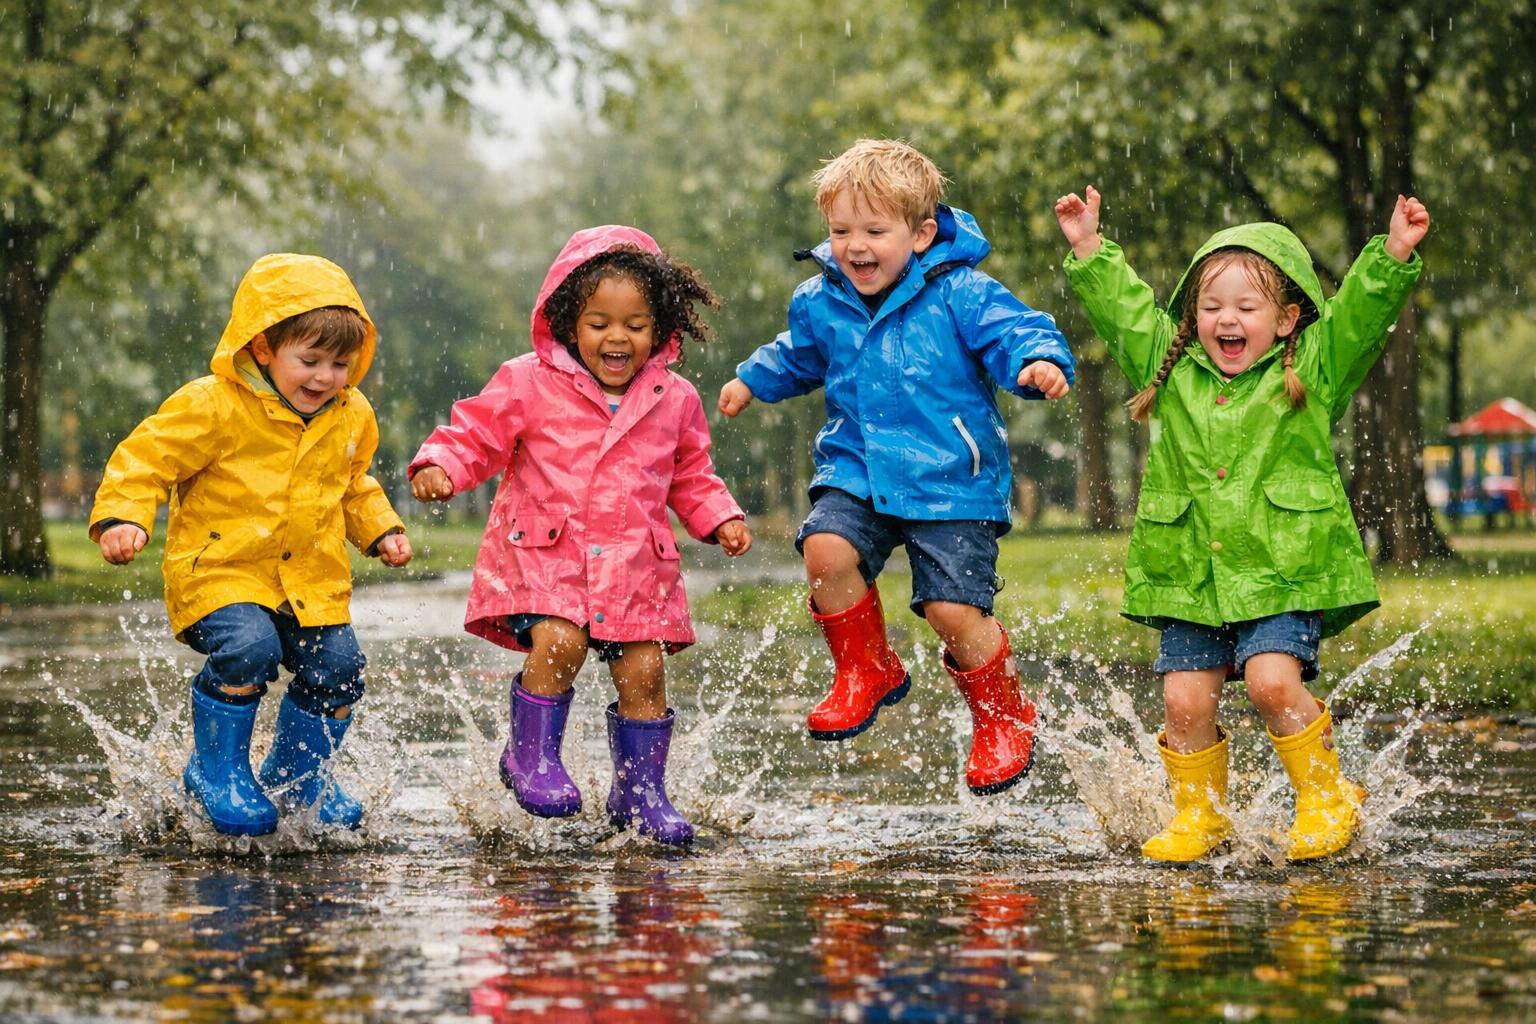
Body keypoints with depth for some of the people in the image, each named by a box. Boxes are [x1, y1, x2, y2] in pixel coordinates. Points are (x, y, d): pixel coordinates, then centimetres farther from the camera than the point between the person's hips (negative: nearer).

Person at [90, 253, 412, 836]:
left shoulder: (351, 417, 6)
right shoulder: (213, 407, -14)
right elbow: (145, 458, -10)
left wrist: (381, 530, 12)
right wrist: (122, 518, -24)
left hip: (311, 578, 6)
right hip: (220, 570, -5)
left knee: (336, 668, -4)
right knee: (248, 647, -29)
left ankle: (297, 776, 24)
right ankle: (216, 768, -5)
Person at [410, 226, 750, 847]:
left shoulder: (675, 401, 8)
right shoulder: (529, 384, -2)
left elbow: (691, 478, 19)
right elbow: (475, 434, 2)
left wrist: (721, 519, 4)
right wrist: (439, 466, -17)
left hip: (634, 564, 3)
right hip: (543, 552, -3)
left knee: (643, 668, -5)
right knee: (560, 642, -25)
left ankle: (640, 792, 13)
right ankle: (530, 755, -2)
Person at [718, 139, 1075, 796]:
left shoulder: (961, 296, -10)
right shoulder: (820, 302, 5)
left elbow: (1017, 334, -18)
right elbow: (799, 356, 28)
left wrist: (1040, 363, -38)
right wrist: (752, 380, 33)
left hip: (953, 482, -4)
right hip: (857, 471, 4)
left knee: (953, 611, -11)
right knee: (825, 550, -24)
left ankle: (1004, 719, 18)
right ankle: (867, 671, 2)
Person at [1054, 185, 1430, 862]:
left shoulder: (1313, 372, 5)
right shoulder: (1171, 370, 13)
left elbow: (1361, 312, -4)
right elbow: (1123, 307, 20)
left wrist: (1394, 254, -17)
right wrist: (1089, 250, 15)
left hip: (1285, 568, -4)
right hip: (1192, 576, 4)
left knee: (1273, 681, -19)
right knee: (1185, 698, -3)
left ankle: (1327, 798, 2)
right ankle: (1199, 814, 17)